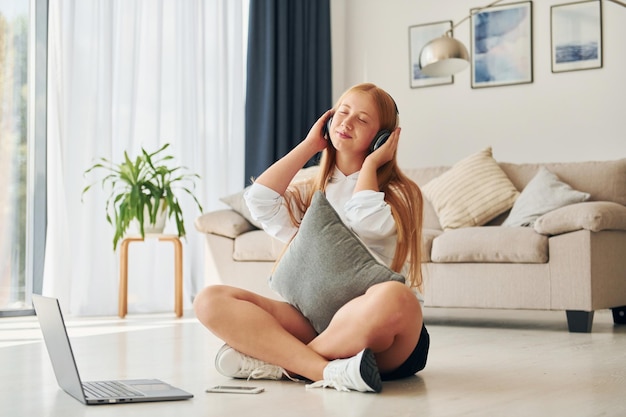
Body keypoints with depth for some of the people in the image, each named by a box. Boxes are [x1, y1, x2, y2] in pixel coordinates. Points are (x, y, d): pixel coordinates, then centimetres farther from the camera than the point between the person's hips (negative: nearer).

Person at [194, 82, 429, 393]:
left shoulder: (399, 193, 8)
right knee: (211, 300, -16)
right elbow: (260, 201, -1)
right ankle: (330, 371, -32)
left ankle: (279, 361, -21)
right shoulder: (311, 194, 20)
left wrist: (370, 163, 2)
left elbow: (367, 225, -15)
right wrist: (309, 145, 10)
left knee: (393, 297, -40)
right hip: (316, 321, 4)